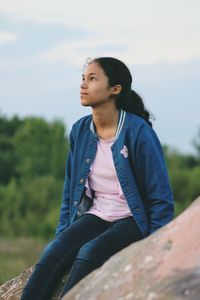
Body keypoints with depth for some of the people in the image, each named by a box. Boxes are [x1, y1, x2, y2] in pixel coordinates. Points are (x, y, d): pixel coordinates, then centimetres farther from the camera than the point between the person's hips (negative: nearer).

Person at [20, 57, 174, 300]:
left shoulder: (138, 131, -12)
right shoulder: (80, 131, 5)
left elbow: (161, 198, -9)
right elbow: (71, 189, 17)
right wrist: (62, 233, 7)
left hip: (133, 221, -5)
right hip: (96, 215, 5)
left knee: (90, 252, -33)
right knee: (55, 250, -24)